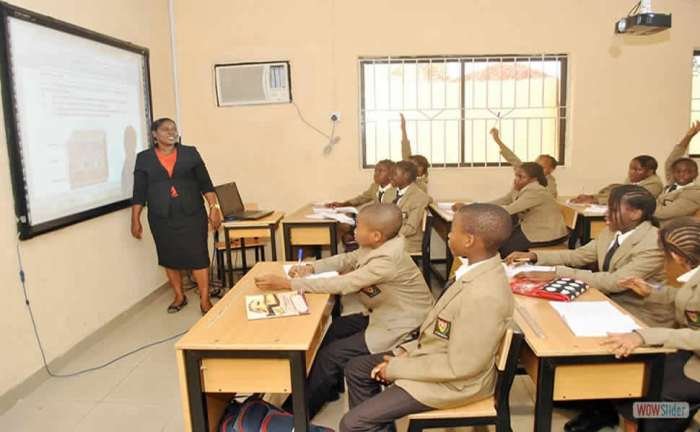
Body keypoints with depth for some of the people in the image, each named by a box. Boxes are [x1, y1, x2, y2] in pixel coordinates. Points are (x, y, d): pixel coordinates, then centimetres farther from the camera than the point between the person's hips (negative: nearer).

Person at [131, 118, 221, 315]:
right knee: (169, 258, 10)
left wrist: (214, 207, -5)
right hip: (161, 219, 1)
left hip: (192, 215, -1)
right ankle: (179, 297, 26)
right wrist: (135, 220, 0)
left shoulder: (190, 153, 3)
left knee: (198, 256, -4)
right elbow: (139, 192, 3)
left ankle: (205, 301, 3)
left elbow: (205, 183, 3)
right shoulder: (144, 158, 3)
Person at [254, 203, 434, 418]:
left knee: (330, 355, -8)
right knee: (327, 331, 9)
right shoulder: (377, 246, -5)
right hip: (383, 315, 9)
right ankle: (327, 390, 27)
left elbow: (341, 285, -32)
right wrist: (310, 267, -10)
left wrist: (286, 283, -28)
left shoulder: (387, 260, -32)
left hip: (399, 328, -9)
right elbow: (346, 260, 7)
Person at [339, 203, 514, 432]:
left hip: (453, 381, -9)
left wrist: (396, 368, -17)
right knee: (356, 369, 15)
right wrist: (408, 350, 0)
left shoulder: (484, 296, -33)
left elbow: (459, 367, -27)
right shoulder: (480, 269, -3)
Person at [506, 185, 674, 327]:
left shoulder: (654, 244, -24)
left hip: (643, 316, -6)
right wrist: (534, 256, -7)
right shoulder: (612, 232, 0)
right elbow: (579, 255, 6)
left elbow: (615, 282, -32)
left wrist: (558, 274, -36)